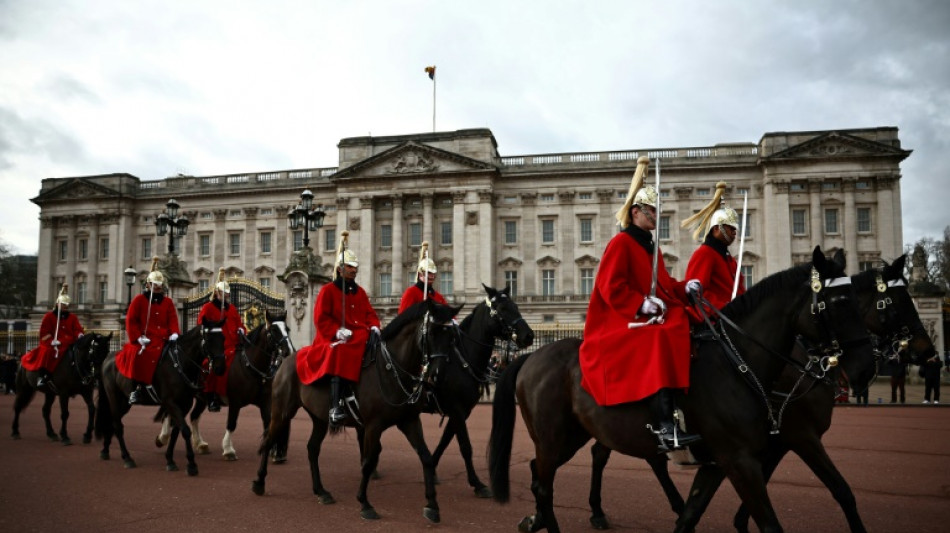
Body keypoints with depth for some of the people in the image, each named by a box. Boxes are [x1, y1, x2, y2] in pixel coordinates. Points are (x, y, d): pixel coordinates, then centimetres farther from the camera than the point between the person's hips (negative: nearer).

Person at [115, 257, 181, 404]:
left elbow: (173, 320, 8)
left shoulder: (168, 302, 16)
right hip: (145, 340, -3)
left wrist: (174, 333, -13)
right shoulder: (139, 300, 7)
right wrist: (138, 337, -11)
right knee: (138, 356, -29)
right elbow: (131, 320, 1)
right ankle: (136, 388, -18)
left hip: (163, 340, 3)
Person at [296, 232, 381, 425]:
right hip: (335, 339, -7)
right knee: (339, 355, -37)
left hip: (360, 337, 7)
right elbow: (321, 318, -4)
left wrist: (373, 326, -4)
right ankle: (335, 407, -43)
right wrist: (338, 331, -19)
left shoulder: (360, 291, 21)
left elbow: (369, 313, 18)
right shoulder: (328, 290, 4)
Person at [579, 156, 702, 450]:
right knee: (655, 341, -34)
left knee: (686, 331, -10)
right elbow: (611, 287, -15)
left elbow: (663, 283, 20)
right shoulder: (621, 243, -6)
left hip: (650, 317, 10)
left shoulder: (650, 246, 20)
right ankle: (665, 427, -38)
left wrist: (684, 287, 1)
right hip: (620, 322, -10)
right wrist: (640, 304, -22)